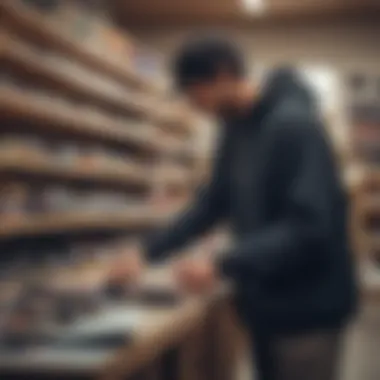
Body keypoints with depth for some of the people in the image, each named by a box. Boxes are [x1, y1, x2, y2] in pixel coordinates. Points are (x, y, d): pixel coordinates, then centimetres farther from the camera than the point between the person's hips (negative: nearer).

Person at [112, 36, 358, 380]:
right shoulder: (236, 129, 8)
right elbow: (212, 204, 13)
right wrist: (149, 252, 6)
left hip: (306, 308, -8)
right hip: (264, 302, 8)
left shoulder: (294, 124, -19)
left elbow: (310, 226, -26)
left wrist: (223, 266, -30)